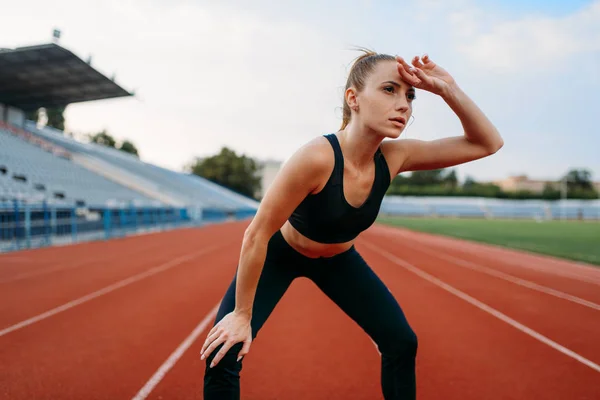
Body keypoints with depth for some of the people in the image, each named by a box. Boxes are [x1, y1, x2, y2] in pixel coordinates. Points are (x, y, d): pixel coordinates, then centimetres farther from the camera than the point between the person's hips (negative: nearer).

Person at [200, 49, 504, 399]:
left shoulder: (394, 157, -22)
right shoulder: (317, 157, -39)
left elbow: (488, 143, -16)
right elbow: (256, 235, -31)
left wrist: (449, 90, -33)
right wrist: (242, 315, -23)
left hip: (337, 259, 5)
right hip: (279, 255, -4)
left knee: (402, 343, 1)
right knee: (222, 357, -16)